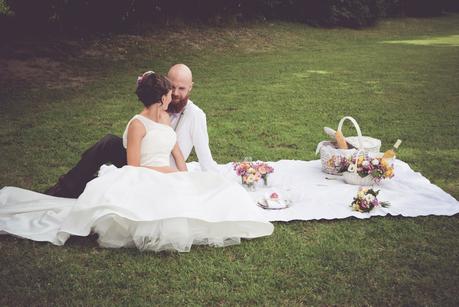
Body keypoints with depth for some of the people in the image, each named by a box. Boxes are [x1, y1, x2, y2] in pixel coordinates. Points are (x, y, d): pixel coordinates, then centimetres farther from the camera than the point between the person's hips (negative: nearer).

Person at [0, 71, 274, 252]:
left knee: (216, 186, -11)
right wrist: (165, 170, -10)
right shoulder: (138, 125, -11)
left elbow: (177, 151, 16)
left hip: (170, 179, 8)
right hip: (144, 181, -8)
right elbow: (133, 167, -12)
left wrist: (186, 177, 2)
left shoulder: (165, 117, 14)